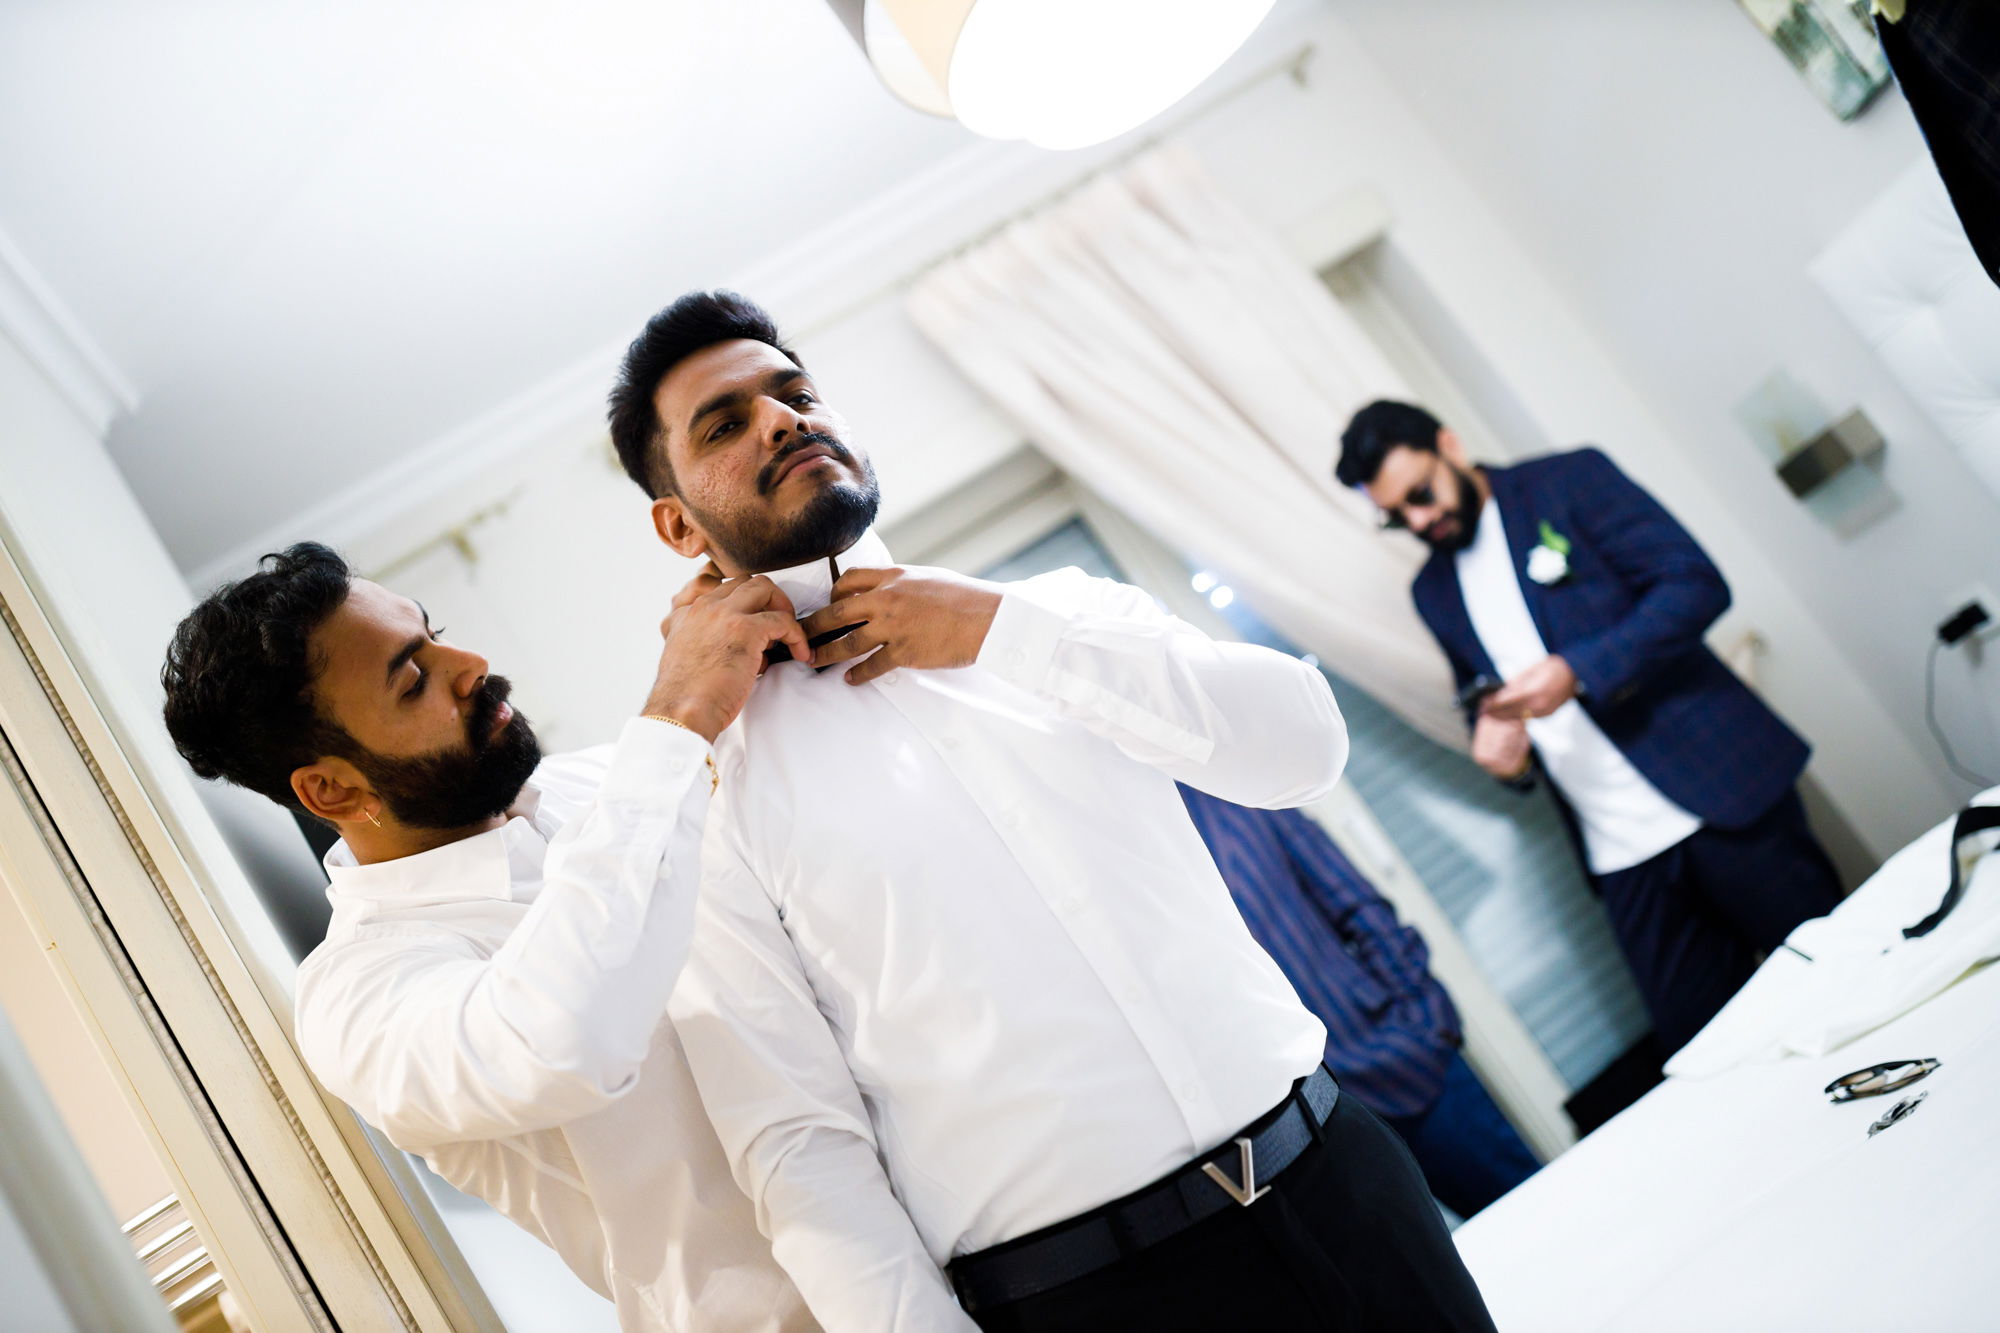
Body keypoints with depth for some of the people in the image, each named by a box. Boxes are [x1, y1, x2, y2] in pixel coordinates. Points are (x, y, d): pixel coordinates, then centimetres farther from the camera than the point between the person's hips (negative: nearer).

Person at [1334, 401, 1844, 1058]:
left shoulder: (1568, 480, -2)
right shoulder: (1434, 590, 13)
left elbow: (1697, 583, -11)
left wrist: (1577, 672, -21)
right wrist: (1500, 746, -2)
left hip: (1718, 788, -4)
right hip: (1621, 856, 4)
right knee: (1700, 1042, 5)